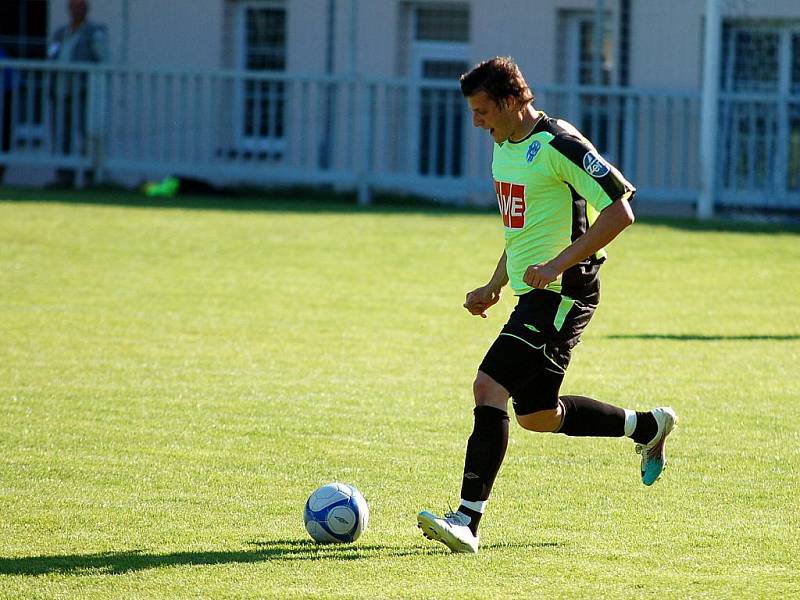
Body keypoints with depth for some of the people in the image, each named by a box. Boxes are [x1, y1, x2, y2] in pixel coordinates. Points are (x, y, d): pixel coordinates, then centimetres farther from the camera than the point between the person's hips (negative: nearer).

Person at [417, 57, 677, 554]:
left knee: (489, 388, -18)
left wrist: (559, 264, -23)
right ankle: (650, 426, 32)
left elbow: (620, 211, -18)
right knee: (538, 415, 14)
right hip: (534, 292, 10)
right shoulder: (505, 145, 13)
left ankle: (468, 521, -21)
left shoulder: (558, 145, -16)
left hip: (561, 293, -10)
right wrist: (495, 285, 18)